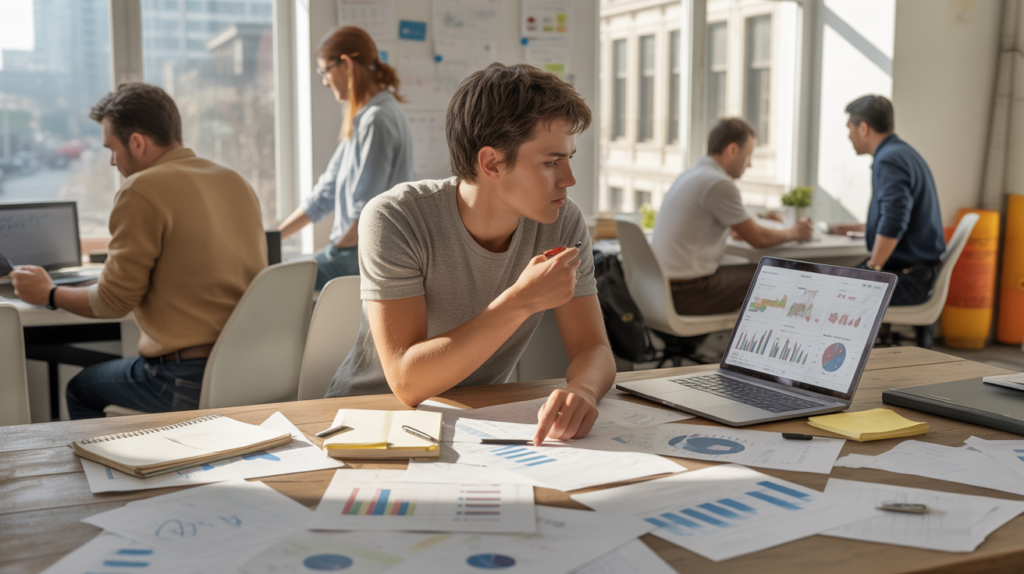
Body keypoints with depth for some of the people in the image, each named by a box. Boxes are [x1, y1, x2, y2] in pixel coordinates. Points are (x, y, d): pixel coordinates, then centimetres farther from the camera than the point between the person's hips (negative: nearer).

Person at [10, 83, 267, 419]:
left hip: (189, 379, -7)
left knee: (80, 389, 18)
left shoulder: (142, 190, -12)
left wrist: (49, 294, 11)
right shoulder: (236, 183, 10)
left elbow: (114, 301, -7)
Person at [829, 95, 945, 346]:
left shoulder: (889, 160, -17)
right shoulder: (902, 153, 18)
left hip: (907, 277, -11)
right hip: (916, 269, 11)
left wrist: (871, 271, -20)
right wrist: (854, 228, 40)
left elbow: (892, 226, -28)